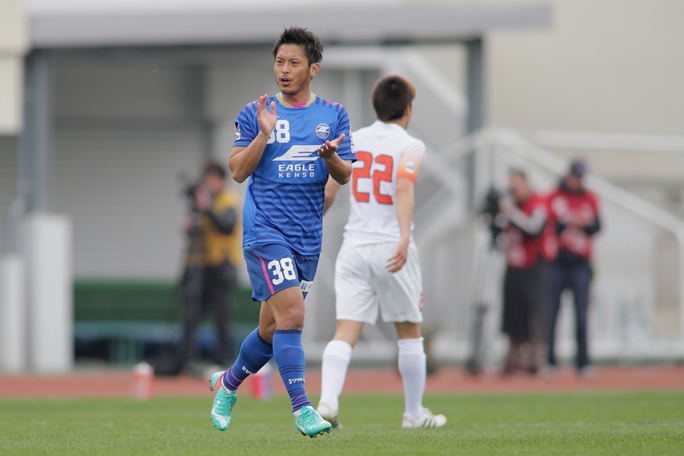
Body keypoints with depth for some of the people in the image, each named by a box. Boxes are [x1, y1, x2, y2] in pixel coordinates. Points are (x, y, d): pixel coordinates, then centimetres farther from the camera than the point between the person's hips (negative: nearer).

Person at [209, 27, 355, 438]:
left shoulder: (333, 115, 8)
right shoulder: (255, 114, 1)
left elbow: (345, 176, 7)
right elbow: (238, 171, -3)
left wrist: (332, 157, -15)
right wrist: (264, 133, -17)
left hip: (309, 235, 4)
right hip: (266, 231, -4)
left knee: (273, 328, 12)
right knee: (291, 315, -19)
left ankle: (228, 383, 36)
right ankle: (302, 409, -19)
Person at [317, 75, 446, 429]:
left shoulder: (353, 141, 8)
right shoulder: (410, 147, -5)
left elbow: (328, 192, 9)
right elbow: (403, 188, -22)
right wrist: (405, 237, -32)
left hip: (354, 245, 3)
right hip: (391, 247, -3)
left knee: (346, 331, -3)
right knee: (409, 331, 13)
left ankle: (327, 402, -24)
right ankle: (414, 413, 21)